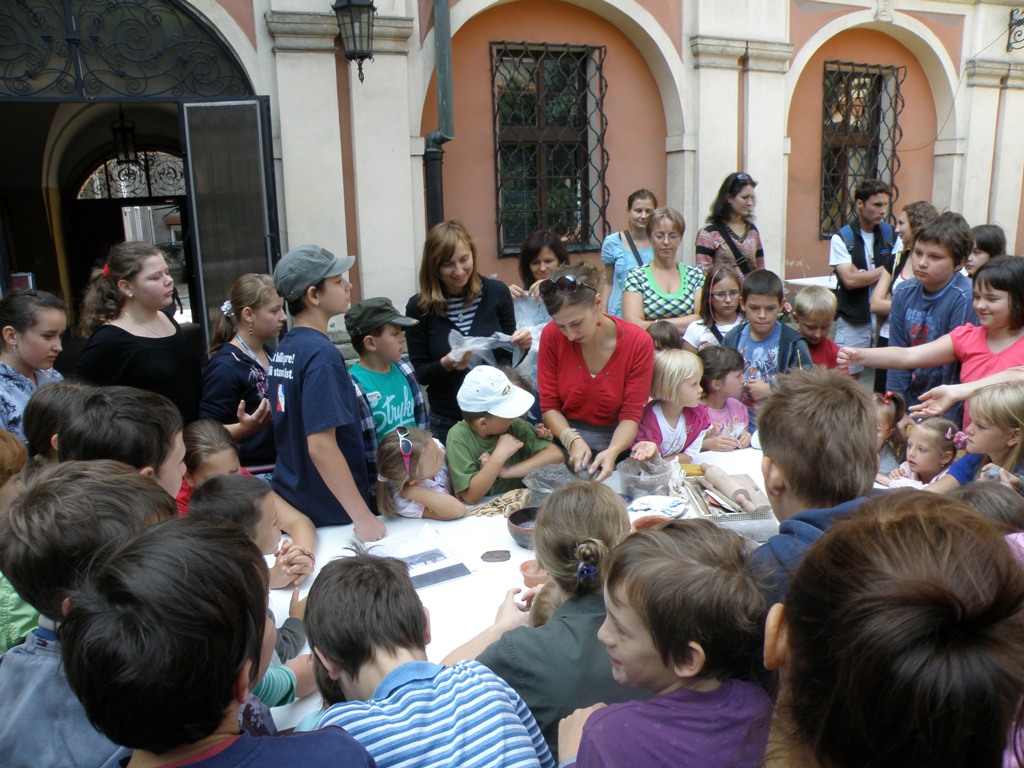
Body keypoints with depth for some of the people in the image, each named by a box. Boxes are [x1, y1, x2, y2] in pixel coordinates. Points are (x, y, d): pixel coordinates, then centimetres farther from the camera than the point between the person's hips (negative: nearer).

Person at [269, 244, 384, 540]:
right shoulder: (321, 354, -23)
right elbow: (321, 446, -28)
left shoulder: (284, 349, 5)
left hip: (289, 498, 8)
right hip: (330, 513, -8)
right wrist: (363, 517, -24)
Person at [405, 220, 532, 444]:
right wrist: (445, 365, -23)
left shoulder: (497, 292, -6)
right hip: (448, 422, -1)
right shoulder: (419, 307, -9)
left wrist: (520, 345, -16)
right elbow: (418, 374, -4)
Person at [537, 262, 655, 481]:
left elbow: (631, 415, -8)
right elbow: (549, 406, -4)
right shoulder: (551, 336, -9)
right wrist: (572, 440, -21)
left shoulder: (639, 343, -12)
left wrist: (612, 452, -27)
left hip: (615, 441, 0)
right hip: (565, 440, 0)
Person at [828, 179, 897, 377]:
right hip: (854, 320, -3)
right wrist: (885, 270, -7)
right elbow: (850, 280, -14)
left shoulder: (890, 234, 8)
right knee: (849, 377, 2)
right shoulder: (842, 238, -5)